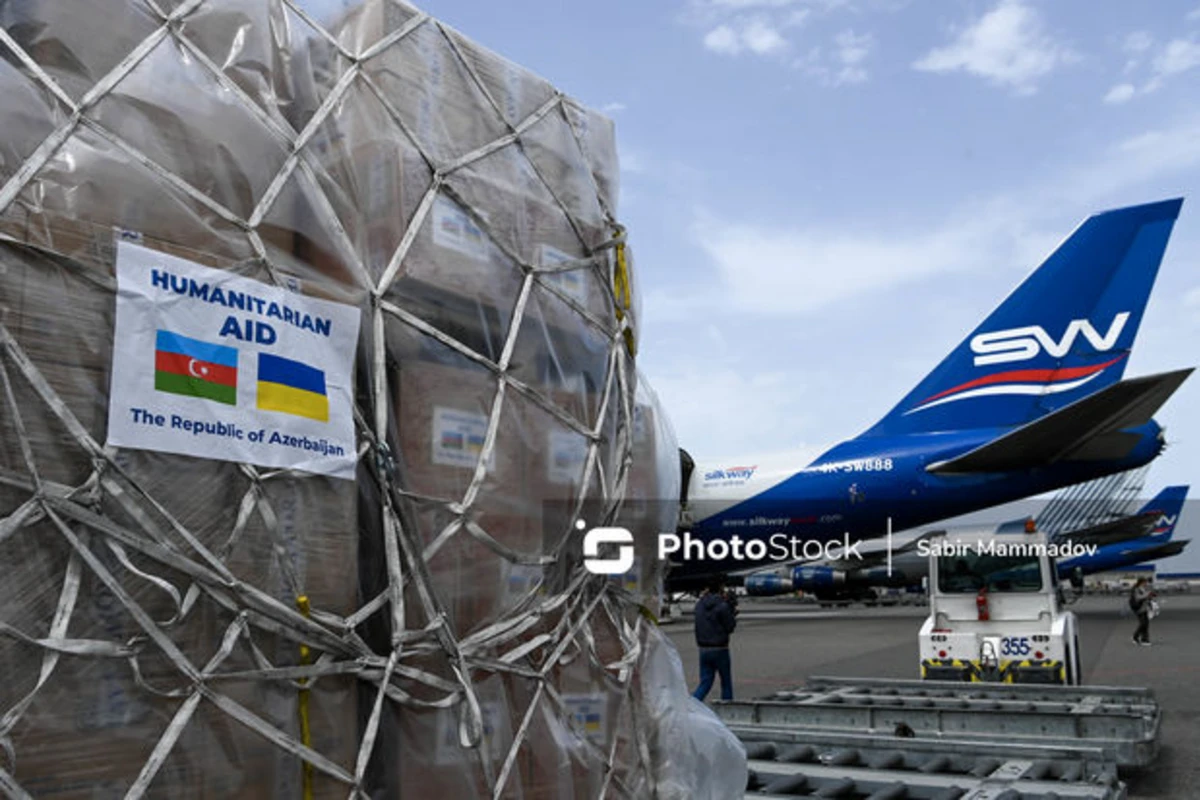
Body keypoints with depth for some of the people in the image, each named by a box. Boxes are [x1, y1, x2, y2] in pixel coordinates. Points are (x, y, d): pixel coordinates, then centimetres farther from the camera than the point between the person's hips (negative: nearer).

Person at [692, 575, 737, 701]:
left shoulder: (699, 604, 4)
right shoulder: (722, 606, -15)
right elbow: (730, 627, -9)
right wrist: (733, 613, 7)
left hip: (703, 649, 5)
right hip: (719, 649, -5)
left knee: (705, 683, 9)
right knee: (726, 684, 11)